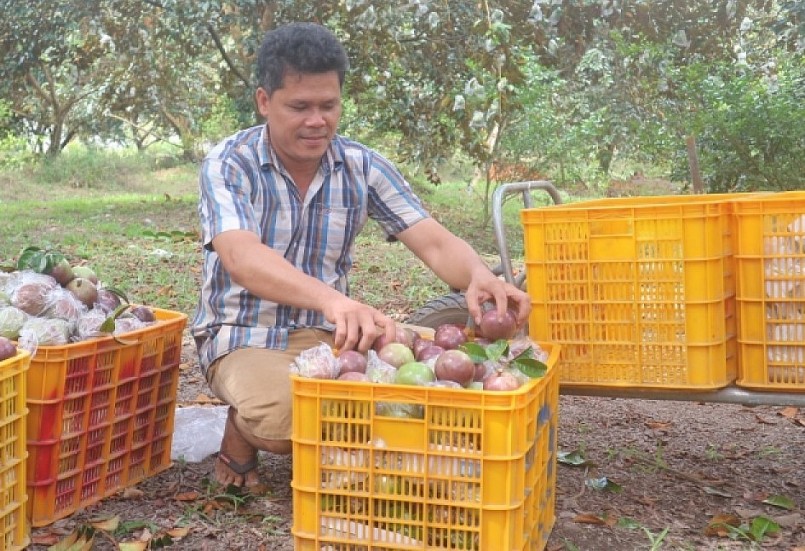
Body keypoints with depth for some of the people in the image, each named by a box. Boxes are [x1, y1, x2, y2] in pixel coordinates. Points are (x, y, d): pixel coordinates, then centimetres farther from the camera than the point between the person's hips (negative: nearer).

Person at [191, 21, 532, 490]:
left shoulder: (364, 167, -2)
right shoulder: (229, 164, -13)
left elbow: (435, 244, -10)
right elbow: (241, 258, -32)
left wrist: (479, 275, -36)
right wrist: (331, 299, -52)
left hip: (326, 334, 4)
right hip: (244, 340, -4)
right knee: (285, 414, -36)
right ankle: (241, 435, 1)